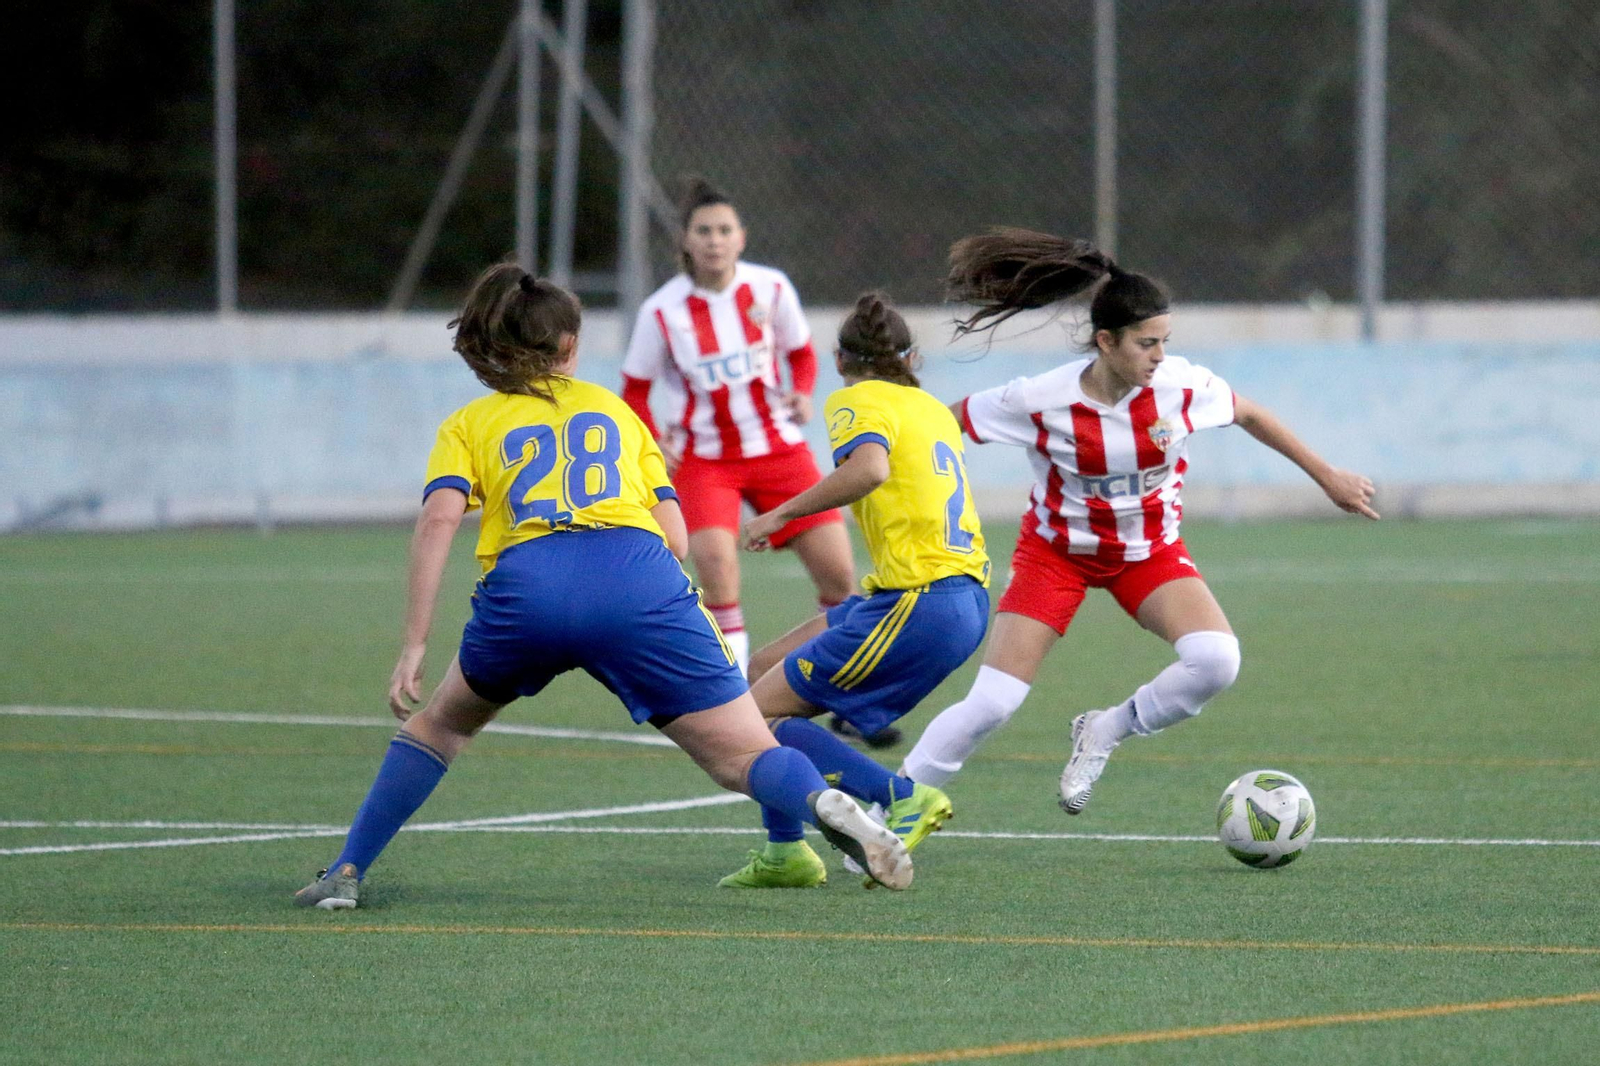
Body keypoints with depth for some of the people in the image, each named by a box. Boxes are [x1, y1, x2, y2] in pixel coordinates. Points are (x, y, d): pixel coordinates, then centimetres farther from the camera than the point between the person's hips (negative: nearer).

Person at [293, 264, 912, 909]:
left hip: (525, 586, 0)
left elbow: (438, 519, 4)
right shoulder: (615, 409, 30)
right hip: (639, 579, 0)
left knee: (441, 723, 29)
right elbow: (674, 536, 20)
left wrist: (415, 645, 1)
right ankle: (823, 804, -35)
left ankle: (344, 874, 24)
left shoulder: (469, 425, 24)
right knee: (747, 758, -2)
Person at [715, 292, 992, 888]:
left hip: (918, 605, -9)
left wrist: (781, 515, -18)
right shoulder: (933, 409, 20)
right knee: (766, 670, 16)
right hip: (964, 597, 9)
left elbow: (869, 467, -25)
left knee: (758, 714, -6)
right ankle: (785, 854, 15)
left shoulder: (857, 402, -4)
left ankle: (902, 799, -14)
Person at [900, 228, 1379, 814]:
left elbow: (1250, 415, 2)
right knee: (989, 705, -13)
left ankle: (1104, 733, 0)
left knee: (1215, 660, -25)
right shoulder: (1042, 401, -25)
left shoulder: (1182, 386, -18)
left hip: (1150, 550, 3)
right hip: (1055, 550, -2)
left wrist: (1327, 476, 9)